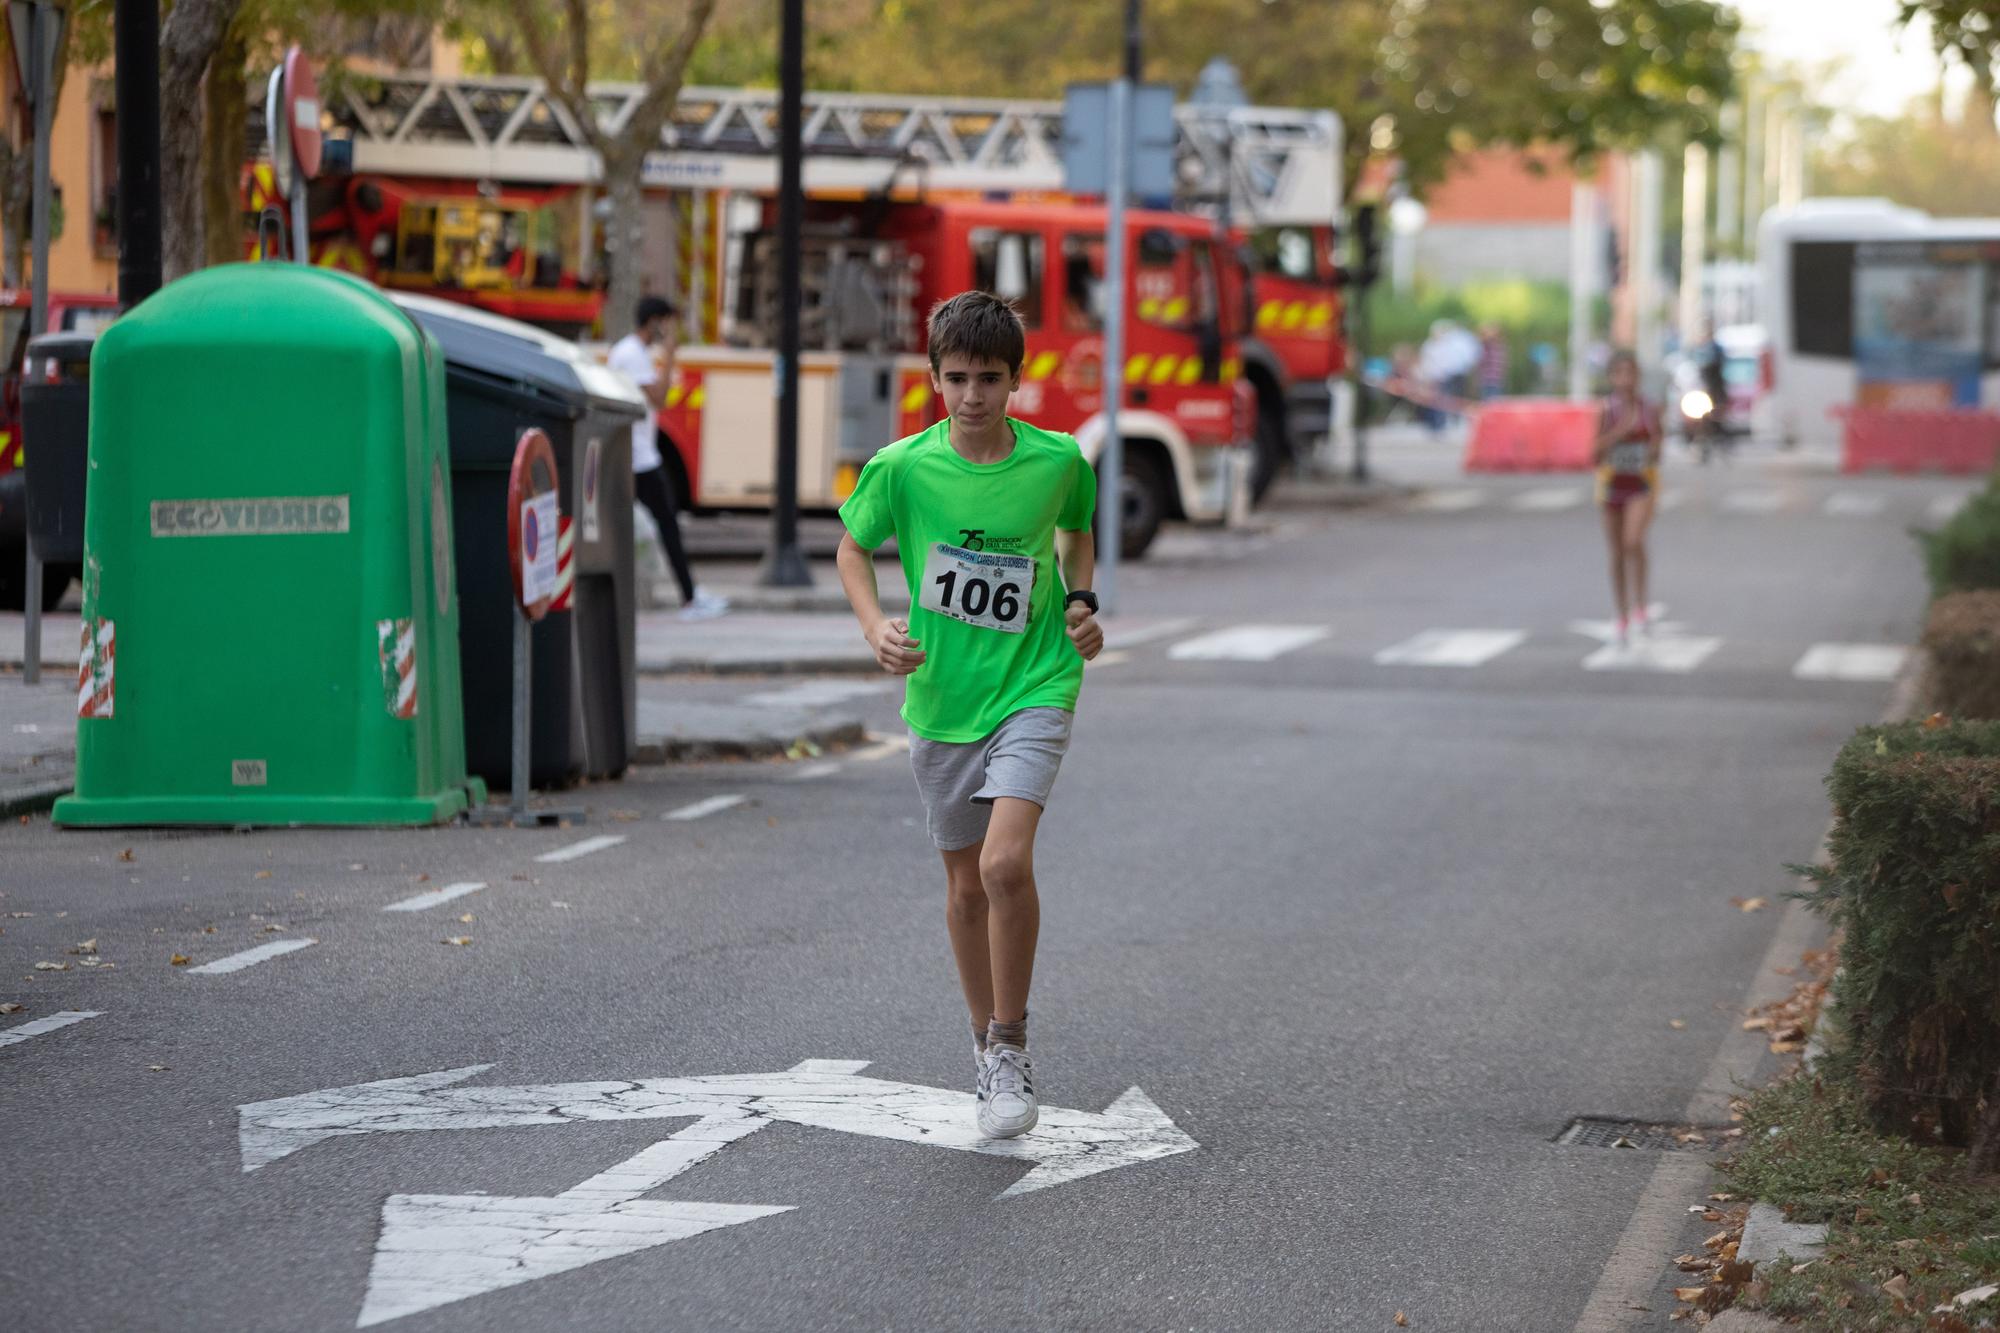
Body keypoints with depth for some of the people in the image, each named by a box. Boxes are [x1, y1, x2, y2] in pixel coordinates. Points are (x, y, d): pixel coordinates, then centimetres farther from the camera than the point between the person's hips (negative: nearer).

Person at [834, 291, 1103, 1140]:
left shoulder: (1058, 460, -7)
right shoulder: (901, 467, -8)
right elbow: (853, 549, 8)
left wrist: (1081, 603, -1)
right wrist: (875, 626, -8)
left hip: (1033, 689, -2)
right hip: (940, 698, 2)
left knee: (1006, 863, -20)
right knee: (965, 883, 11)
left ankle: (1010, 1048, -4)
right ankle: (988, 1049, 29)